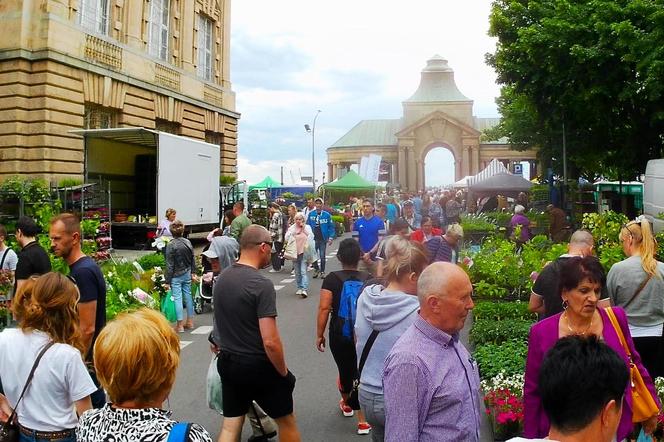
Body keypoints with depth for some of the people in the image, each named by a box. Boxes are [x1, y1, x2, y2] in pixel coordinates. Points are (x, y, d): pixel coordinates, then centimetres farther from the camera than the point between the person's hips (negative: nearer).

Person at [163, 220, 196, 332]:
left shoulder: (171, 245, -15)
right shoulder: (188, 242, 1)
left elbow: (170, 265, -14)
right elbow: (193, 259, 8)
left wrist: (167, 281, -8)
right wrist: (193, 272, 19)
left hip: (176, 276, -6)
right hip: (187, 274, 6)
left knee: (177, 298, 0)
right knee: (188, 296, 13)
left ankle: (180, 325, 4)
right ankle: (190, 322, 23)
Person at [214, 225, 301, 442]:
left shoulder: (221, 278, 0)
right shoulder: (261, 284, -23)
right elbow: (270, 341, -25)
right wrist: (283, 372, -11)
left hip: (227, 362, 6)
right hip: (258, 365, -6)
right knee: (286, 421, 17)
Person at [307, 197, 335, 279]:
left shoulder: (327, 215, -4)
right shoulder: (311, 214, -1)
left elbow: (331, 227, -1)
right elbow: (308, 226, 3)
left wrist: (331, 237, -6)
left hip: (323, 239, -1)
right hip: (313, 238, 1)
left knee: (322, 256, 5)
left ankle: (322, 271, 19)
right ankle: (316, 269, 27)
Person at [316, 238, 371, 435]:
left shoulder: (332, 279, -10)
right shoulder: (368, 279, -4)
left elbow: (324, 308, -13)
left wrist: (319, 334, -4)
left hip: (340, 335, -1)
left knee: (345, 370, 19)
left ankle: (346, 404, 44)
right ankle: (363, 421, 8)